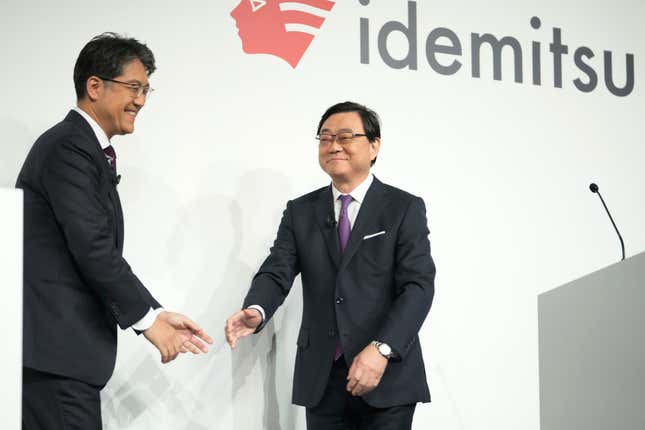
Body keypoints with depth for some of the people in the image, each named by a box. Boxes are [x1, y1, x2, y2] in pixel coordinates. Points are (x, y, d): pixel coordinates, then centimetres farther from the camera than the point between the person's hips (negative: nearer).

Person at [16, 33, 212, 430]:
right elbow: (92, 249, -19)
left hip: (57, 346, 10)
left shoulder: (88, 151, 18)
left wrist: (156, 314, 9)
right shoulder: (68, 148, -12)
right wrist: (149, 319, -10)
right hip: (53, 348, -10)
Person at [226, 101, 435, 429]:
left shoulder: (405, 208, 0)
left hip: (388, 377, -3)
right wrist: (256, 310, -24)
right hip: (321, 378, 3)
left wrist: (381, 349, -24)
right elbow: (276, 273, -1)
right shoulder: (300, 212, 10)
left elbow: (418, 286, -10)